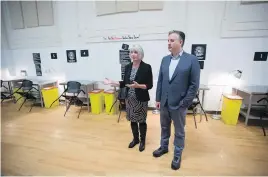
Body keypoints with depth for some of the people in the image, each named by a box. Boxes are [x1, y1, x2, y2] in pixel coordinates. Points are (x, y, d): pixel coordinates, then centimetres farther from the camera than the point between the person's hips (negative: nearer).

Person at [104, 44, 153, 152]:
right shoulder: (128, 67, 5)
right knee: (132, 120, 16)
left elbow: (149, 85, -12)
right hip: (130, 99, 5)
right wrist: (112, 83, -1)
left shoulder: (146, 67, -11)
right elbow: (125, 83, 9)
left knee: (141, 121, 10)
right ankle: (135, 139, 38)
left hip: (141, 99, -5)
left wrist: (138, 86, -27)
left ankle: (142, 141, 33)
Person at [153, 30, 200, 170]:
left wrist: (184, 103, -12)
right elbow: (160, 80, 7)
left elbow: (194, 85, -10)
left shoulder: (192, 60, -9)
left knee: (179, 131, 14)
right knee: (164, 127, 21)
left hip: (179, 104, -4)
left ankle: (177, 155, 36)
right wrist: (158, 99, 6)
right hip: (164, 102, 5)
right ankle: (164, 147, 44)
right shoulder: (165, 59, 5)